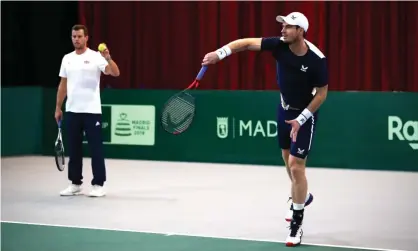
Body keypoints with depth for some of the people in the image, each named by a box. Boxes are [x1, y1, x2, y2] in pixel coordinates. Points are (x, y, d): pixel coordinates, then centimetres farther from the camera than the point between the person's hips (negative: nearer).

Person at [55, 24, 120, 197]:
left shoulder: (96, 57, -5)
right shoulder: (67, 58, 11)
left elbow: (115, 73, -18)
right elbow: (63, 85, 16)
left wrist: (108, 58, -35)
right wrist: (58, 108, 13)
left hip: (91, 111, -5)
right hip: (72, 111, 5)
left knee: (96, 149, -2)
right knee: (74, 148, 10)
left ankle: (98, 185, 2)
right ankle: (75, 183, 18)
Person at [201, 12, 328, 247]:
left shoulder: (317, 59, -28)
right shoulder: (280, 45, -17)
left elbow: (322, 93, -19)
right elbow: (247, 42, -13)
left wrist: (300, 119, -21)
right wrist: (219, 53, -26)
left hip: (305, 115, -6)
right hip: (285, 109, 6)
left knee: (296, 166, -9)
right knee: (288, 160, 21)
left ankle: (297, 224, 1)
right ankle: (302, 197, 49)